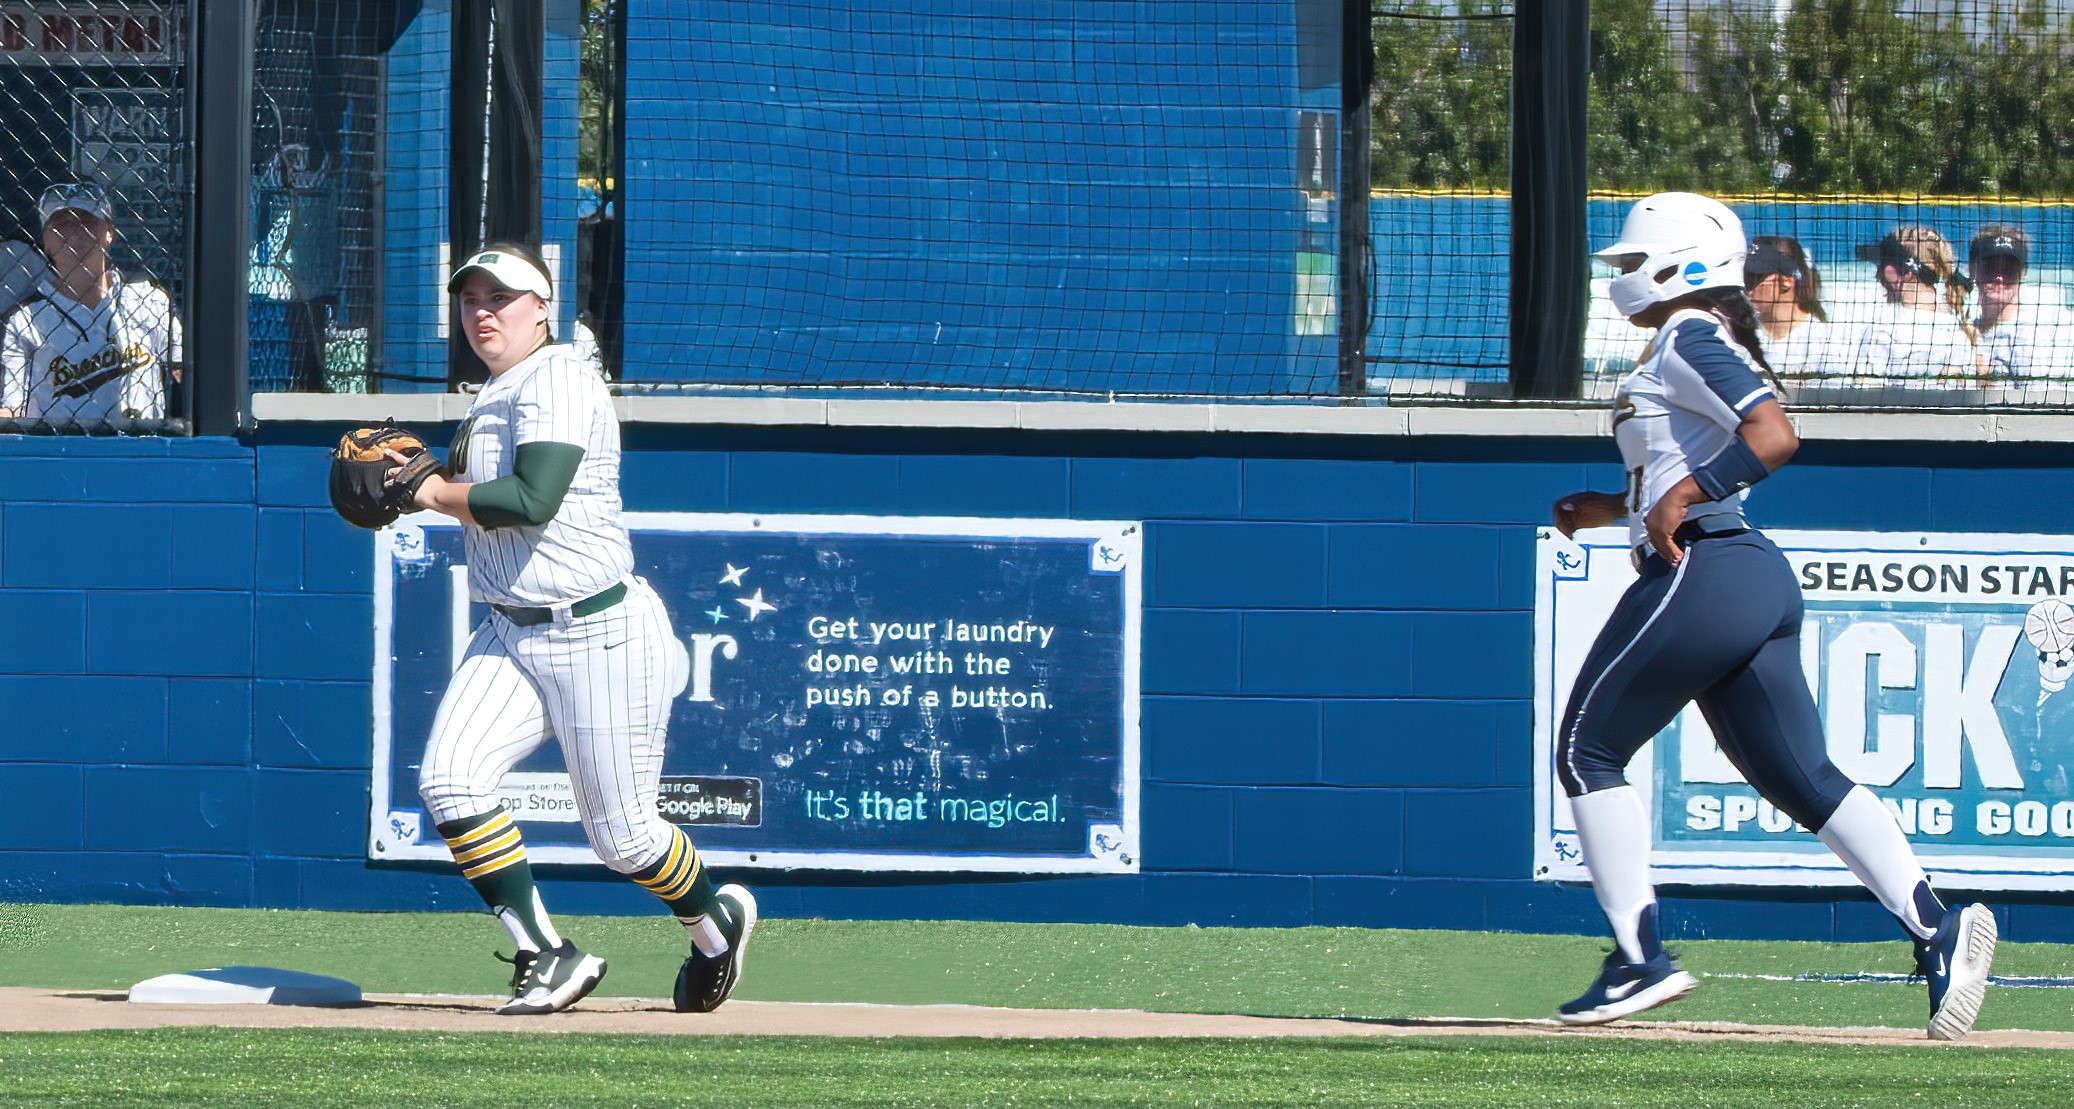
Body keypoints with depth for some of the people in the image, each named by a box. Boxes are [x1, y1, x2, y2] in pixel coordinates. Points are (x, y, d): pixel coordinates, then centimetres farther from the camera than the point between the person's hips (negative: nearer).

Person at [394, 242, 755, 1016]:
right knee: (449, 780, -15)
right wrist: (427, 480, 9)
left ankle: (715, 922, 32)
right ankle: (546, 957, -8)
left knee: (622, 836, 0)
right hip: (510, 638, 8)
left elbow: (533, 502, -27)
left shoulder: (557, 382, -15)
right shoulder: (494, 398, 14)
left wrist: (439, 495, -14)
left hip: (598, 636, -8)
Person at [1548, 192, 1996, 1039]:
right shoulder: (1681, 349, 23)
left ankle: (1640, 959, -3)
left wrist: (1682, 496, -22)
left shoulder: (1690, 337, -7)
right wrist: (1617, 508, 27)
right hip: (1761, 586, 10)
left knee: (1587, 752, 1)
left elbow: (1774, 436, -21)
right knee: (1800, 777, 3)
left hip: (1702, 574, -10)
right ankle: (1934, 927, -13)